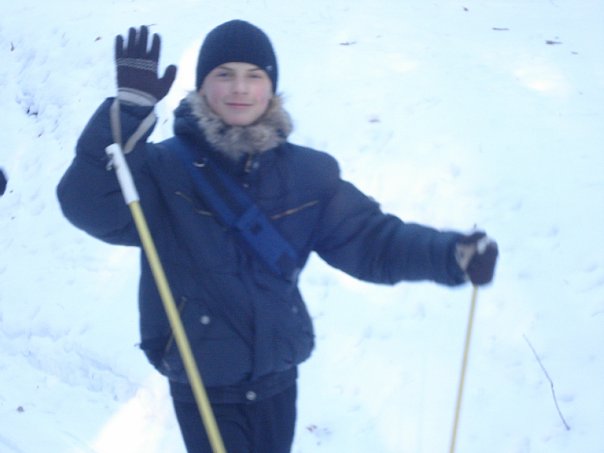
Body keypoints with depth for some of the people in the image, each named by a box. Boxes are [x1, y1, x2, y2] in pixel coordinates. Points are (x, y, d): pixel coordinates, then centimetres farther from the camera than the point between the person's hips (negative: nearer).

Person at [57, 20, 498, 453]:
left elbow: (368, 238, -2)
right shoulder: (165, 168, -14)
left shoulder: (307, 172, -2)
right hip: (200, 383, -4)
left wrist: (452, 254, -18)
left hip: (277, 375, 4)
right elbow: (90, 206, -30)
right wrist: (130, 107, -41)